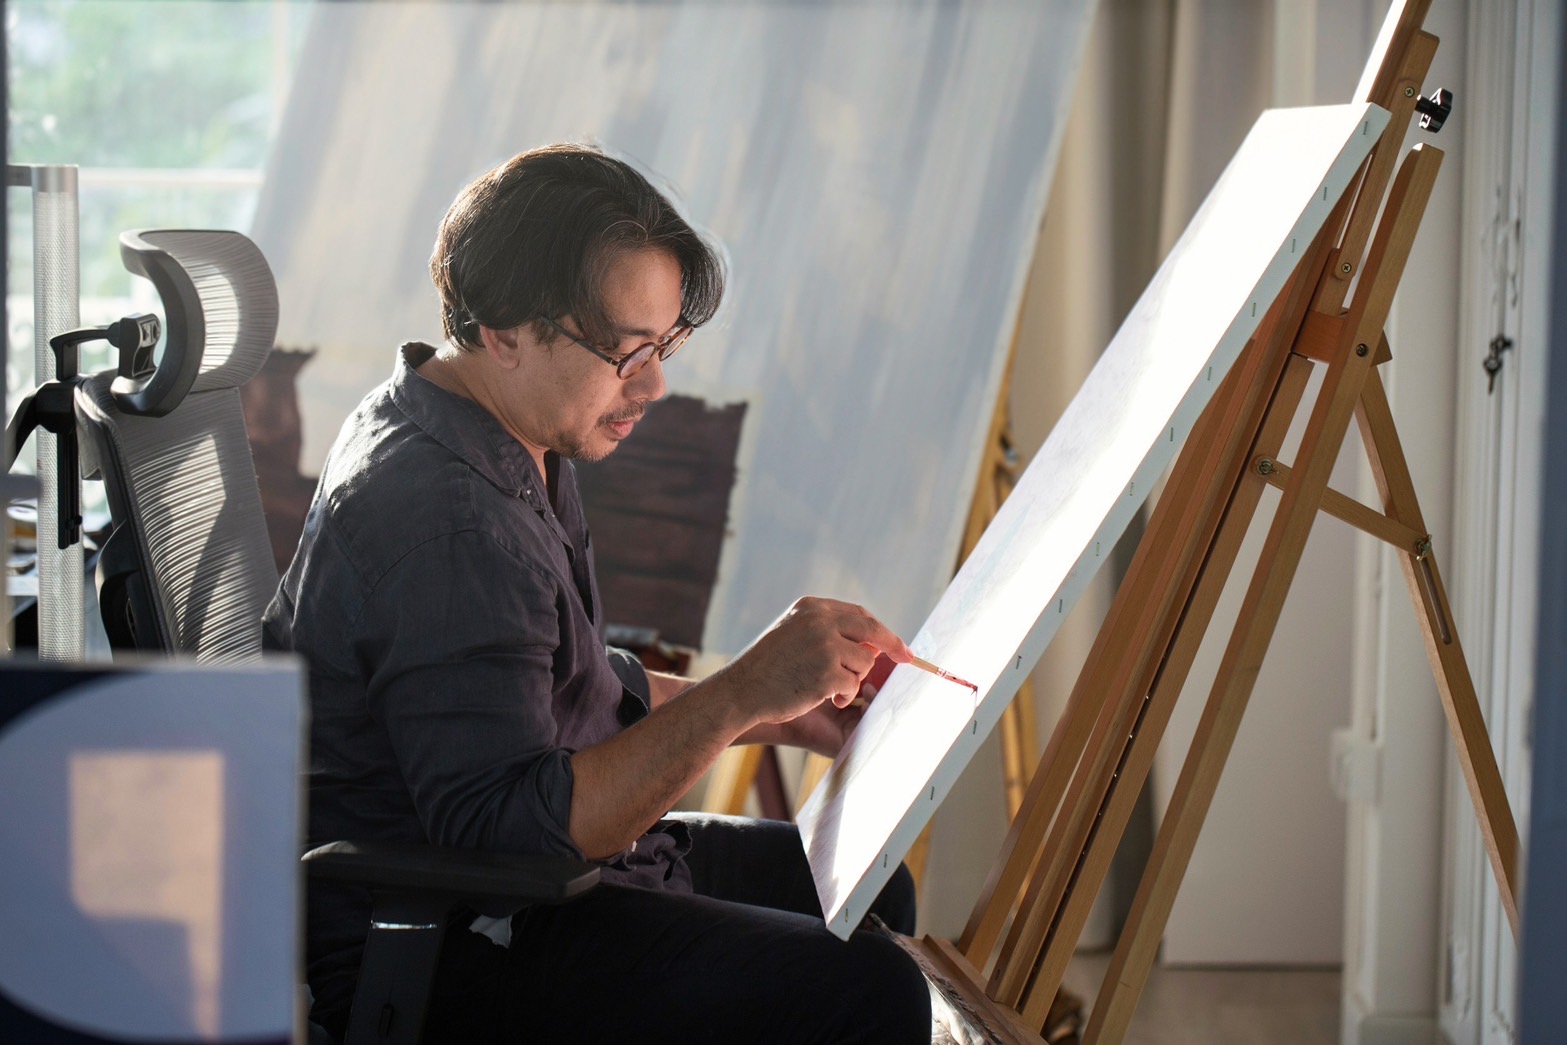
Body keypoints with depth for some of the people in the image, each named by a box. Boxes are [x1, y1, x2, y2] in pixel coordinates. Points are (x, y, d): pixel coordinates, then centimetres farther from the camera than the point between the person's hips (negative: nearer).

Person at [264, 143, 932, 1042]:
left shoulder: (513, 445, 9)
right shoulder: (442, 523, -26)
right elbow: (503, 825, -31)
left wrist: (781, 715, 10)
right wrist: (741, 696, -31)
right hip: (430, 953, -11)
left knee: (869, 894, 19)